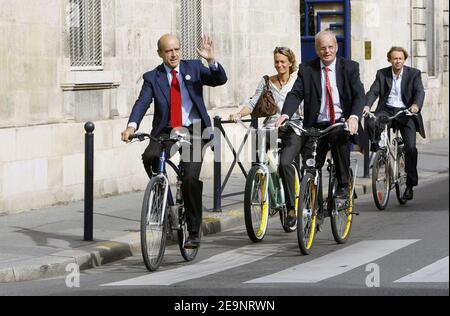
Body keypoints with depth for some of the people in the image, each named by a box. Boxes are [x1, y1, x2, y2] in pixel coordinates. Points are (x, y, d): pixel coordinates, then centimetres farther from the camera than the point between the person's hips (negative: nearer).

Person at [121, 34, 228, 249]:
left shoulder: (193, 68, 8)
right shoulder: (152, 78, 6)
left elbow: (220, 80, -2)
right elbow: (143, 103, -8)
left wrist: (211, 61, -22)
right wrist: (132, 126, -27)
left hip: (193, 130, -1)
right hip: (166, 132, 1)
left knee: (191, 178, -15)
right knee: (149, 157, -29)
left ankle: (194, 233, -3)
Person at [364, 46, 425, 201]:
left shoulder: (414, 74, 4)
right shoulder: (382, 74, 8)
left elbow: (420, 91, -10)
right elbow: (373, 91, -3)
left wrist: (416, 105, -32)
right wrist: (367, 106, -24)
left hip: (406, 112, -1)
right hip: (387, 110, 1)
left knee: (411, 147, -12)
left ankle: (410, 184, -2)